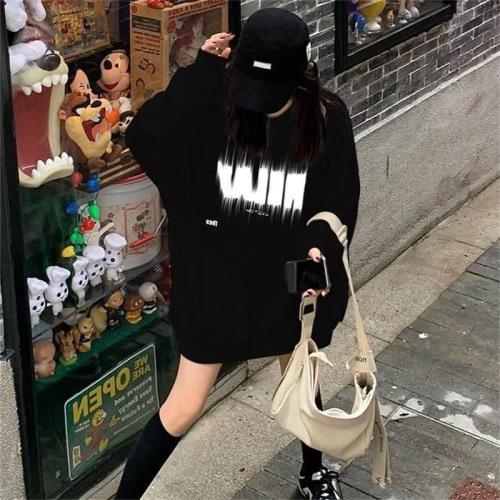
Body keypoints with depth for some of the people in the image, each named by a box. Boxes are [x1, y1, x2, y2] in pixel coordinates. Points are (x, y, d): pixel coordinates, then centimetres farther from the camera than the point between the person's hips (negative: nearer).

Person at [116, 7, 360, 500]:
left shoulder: (327, 120, -13)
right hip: (217, 282, -1)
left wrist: (320, 248, -27)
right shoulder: (214, 107, -15)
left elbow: (338, 203, -8)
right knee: (185, 405, 7)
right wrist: (201, 72, -28)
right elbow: (143, 137, -28)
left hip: (291, 282, 2)